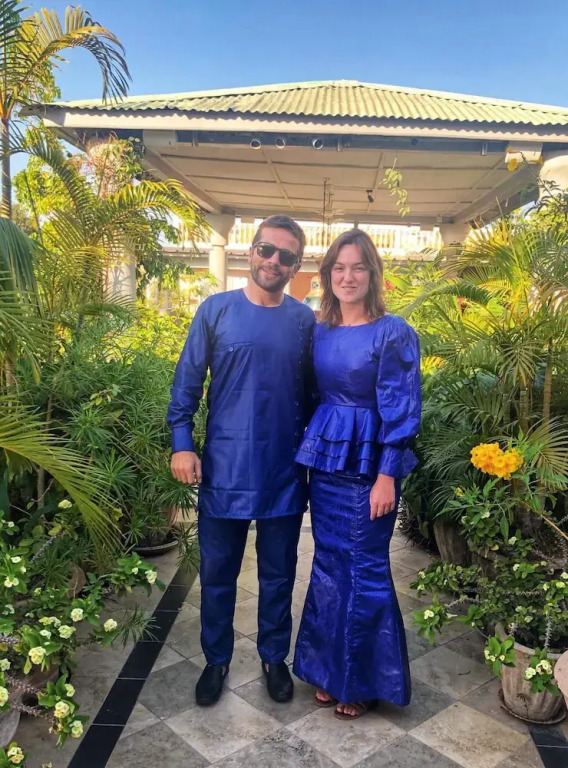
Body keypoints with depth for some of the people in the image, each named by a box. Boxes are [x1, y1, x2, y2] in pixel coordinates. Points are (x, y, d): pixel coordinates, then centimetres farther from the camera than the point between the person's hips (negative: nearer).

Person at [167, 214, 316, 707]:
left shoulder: (304, 321, 1)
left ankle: (275, 658, 37)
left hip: (284, 474, 1)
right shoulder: (216, 310, -2)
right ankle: (217, 660, 35)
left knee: (278, 574, 15)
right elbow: (187, 381, -1)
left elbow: (313, 393, 8)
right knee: (217, 573, 13)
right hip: (224, 471, -1)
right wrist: (181, 444, -8)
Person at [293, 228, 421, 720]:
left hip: (368, 464, -5)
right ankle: (330, 668, 33)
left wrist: (387, 476, -15)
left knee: (364, 570, 5)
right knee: (328, 564, 14)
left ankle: (365, 680, 26)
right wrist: (310, 454, 9)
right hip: (325, 458, 6)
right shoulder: (320, 332, 7)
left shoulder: (393, 333, -9)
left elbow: (400, 409, -11)